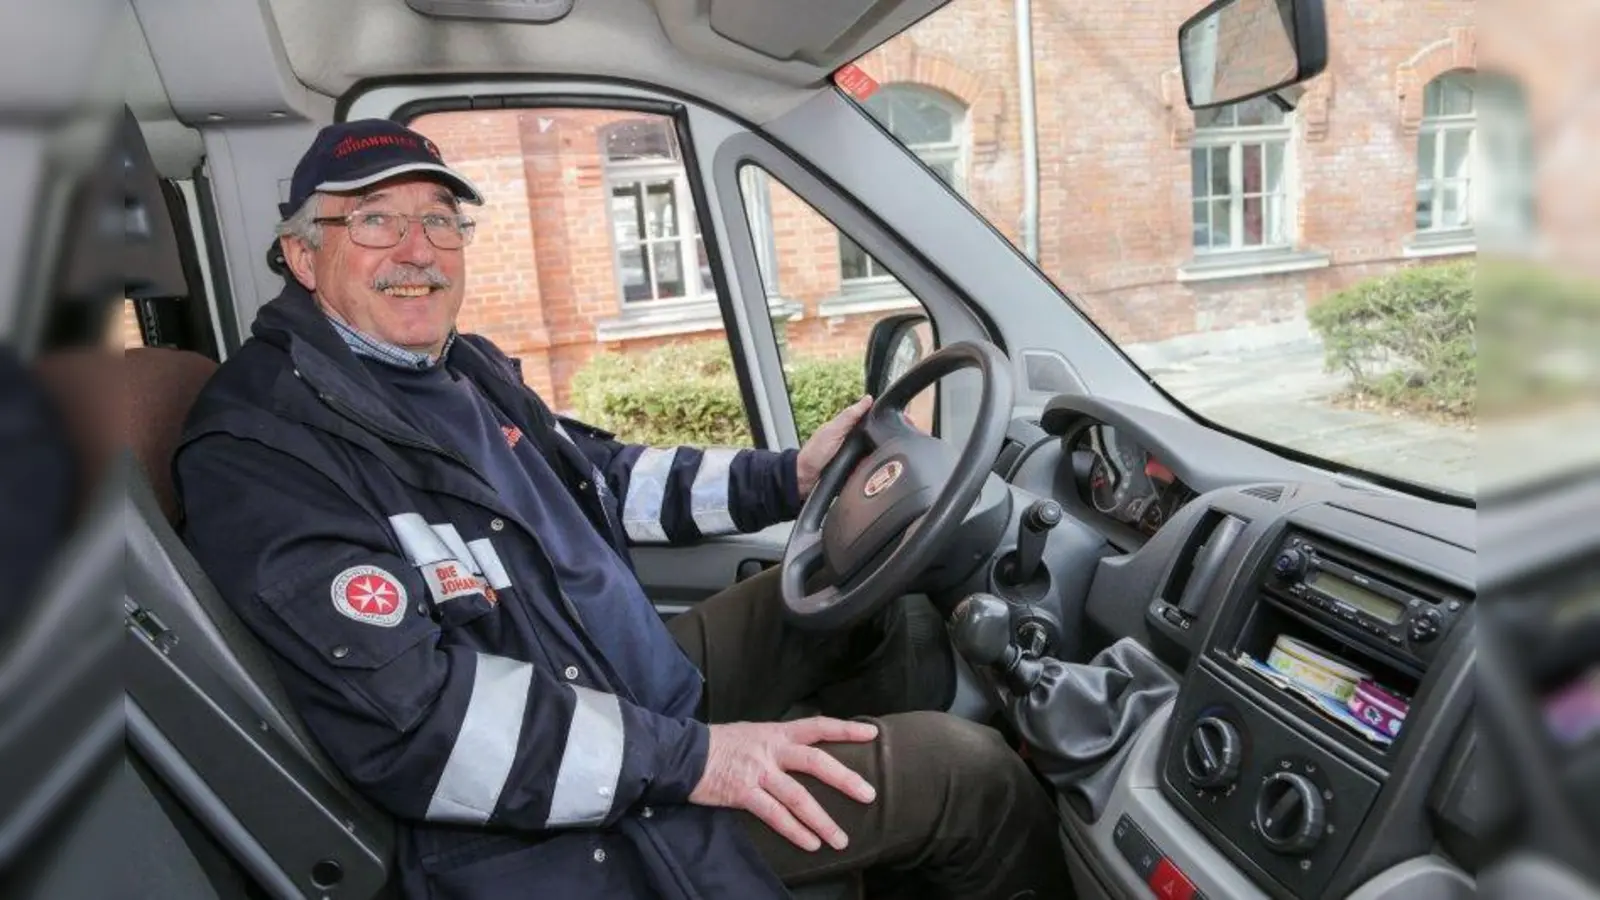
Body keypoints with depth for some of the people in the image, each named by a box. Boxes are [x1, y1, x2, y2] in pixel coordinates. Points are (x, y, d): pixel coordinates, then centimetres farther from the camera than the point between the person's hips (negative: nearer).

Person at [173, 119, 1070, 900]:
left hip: (652, 680, 9)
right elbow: (415, 723, -28)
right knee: (970, 770, -9)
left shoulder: (464, 368, 7)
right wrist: (689, 757, -28)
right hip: (550, 811, -9)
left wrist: (786, 477, 6)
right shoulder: (257, 451, -20)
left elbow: (605, 477, 17)